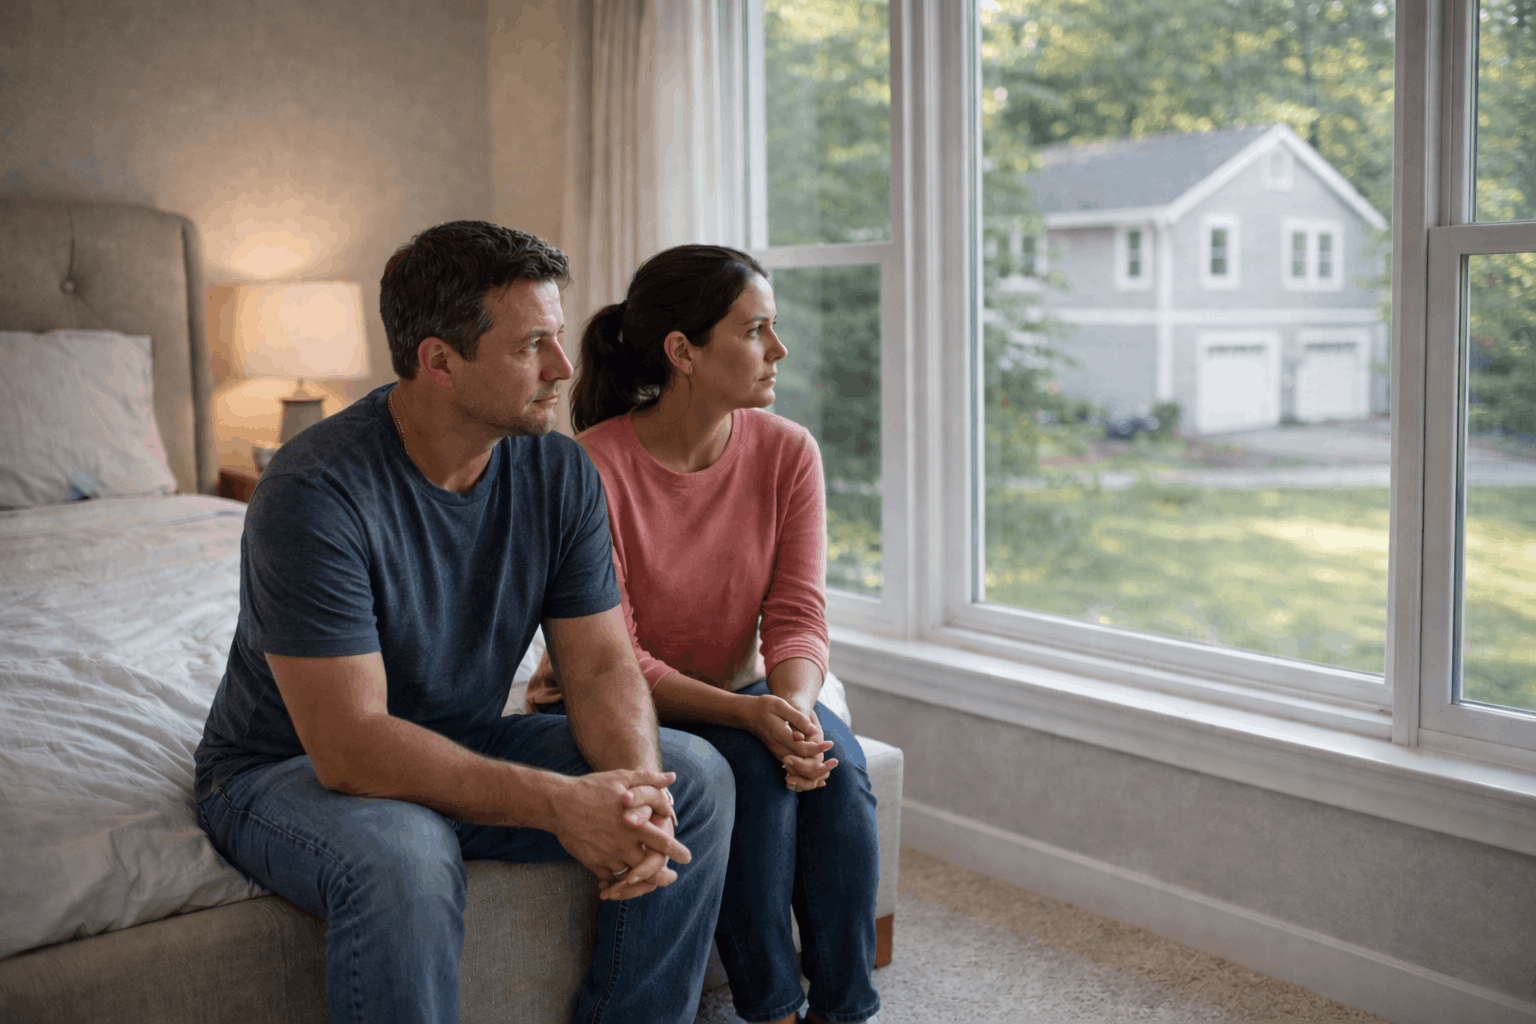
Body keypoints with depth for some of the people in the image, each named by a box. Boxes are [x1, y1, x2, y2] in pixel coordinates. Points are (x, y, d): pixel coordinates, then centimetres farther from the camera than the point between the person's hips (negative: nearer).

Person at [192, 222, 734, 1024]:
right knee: (403, 858, -39)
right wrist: (558, 803, -37)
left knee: (694, 777, -10)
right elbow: (349, 745, -32)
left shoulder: (559, 474, -8)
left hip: (466, 747, 6)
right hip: (291, 769, -5)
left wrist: (635, 790, -28)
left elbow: (601, 665, -7)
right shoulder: (316, 491, -28)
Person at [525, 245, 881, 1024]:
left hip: (739, 696, 4)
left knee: (835, 759, -25)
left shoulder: (787, 452, -5)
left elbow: (798, 616, -9)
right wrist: (747, 713, -32)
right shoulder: (591, 469, -20)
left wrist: (794, 705, -31)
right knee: (749, 770, -30)